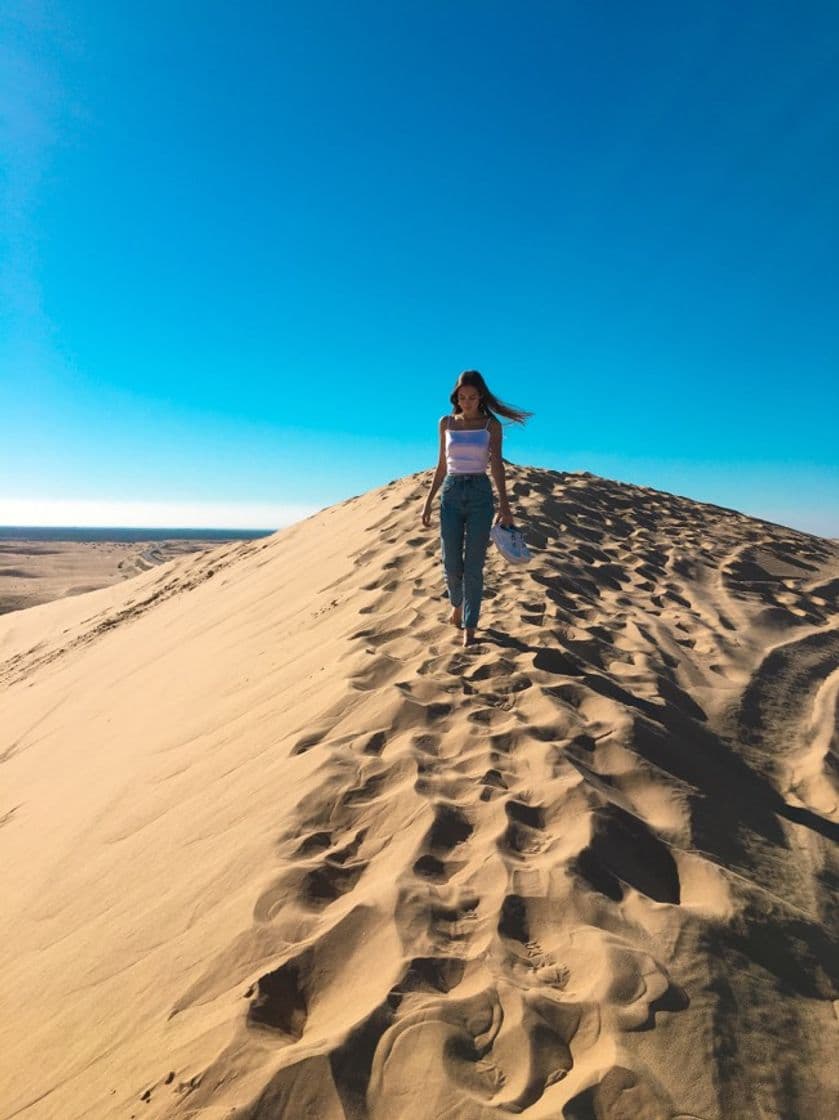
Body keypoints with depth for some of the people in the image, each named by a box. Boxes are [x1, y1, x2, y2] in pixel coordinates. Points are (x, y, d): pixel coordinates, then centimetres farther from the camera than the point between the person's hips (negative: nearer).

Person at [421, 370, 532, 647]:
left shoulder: (491, 425, 2)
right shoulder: (446, 423, 8)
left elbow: (497, 464, -7)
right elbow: (442, 466, 13)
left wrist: (504, 504, -18)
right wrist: (428, 502, 9)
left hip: (480, 494, -2)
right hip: (451, 494, 2)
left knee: (473, 566, -2)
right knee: (451, 564, 0)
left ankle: (469, 627, 8)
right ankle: (457, 603, 32)